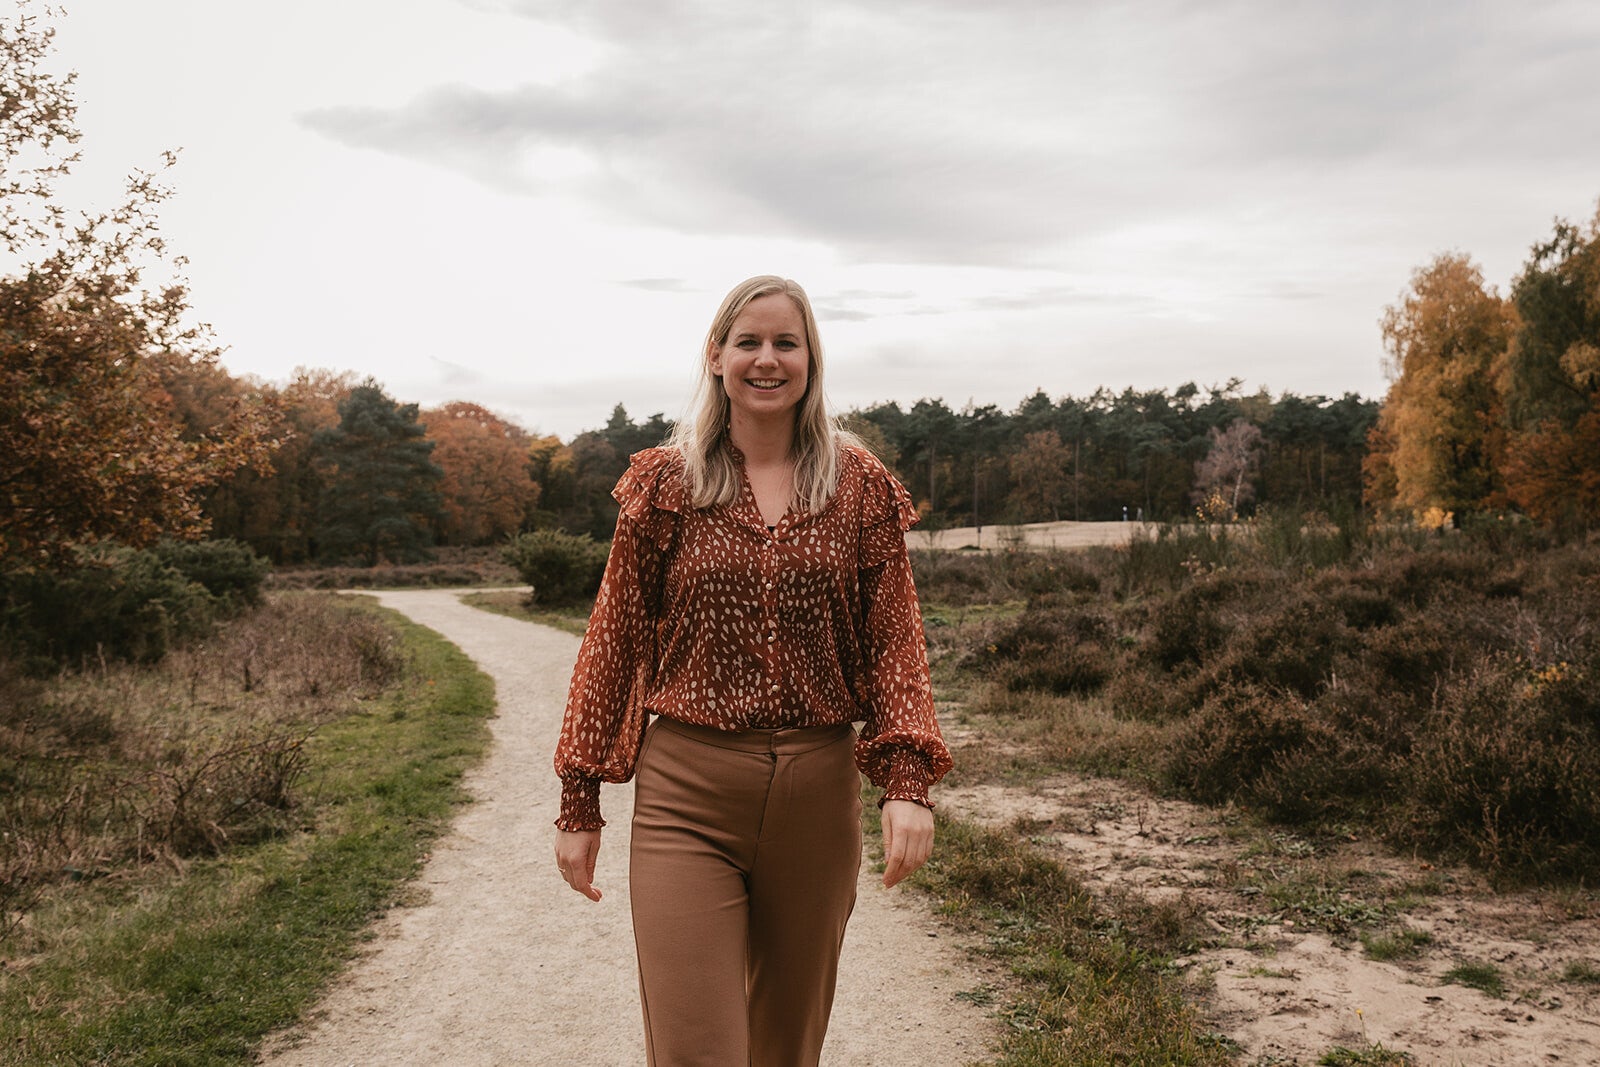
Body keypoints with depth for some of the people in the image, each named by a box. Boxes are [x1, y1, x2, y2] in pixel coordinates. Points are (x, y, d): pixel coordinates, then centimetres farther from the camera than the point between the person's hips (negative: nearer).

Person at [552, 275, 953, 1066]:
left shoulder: (861, 485, 4)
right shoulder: (665, 482, 1)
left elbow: (894, 640, 2)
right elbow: (614, 643, 4)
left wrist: (909, 779, -11)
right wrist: (578, 801, 5)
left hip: (817, 794, 2)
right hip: (687, 796, -2)